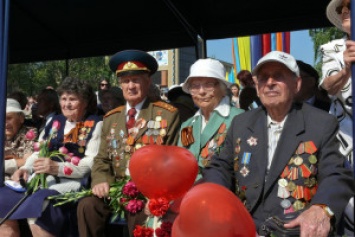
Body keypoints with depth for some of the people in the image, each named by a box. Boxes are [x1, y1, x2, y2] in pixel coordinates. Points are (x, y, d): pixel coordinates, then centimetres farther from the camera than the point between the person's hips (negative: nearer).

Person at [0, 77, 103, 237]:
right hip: (43, 179, 7)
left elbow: (92, 162, -7)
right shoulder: (55, 122, 22)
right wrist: (26, 168, -1)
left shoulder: (95, 124, 3)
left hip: (72, 182, -6)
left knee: (36, 208, -32)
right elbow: (40, 151, 21)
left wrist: (58, 168, -19)